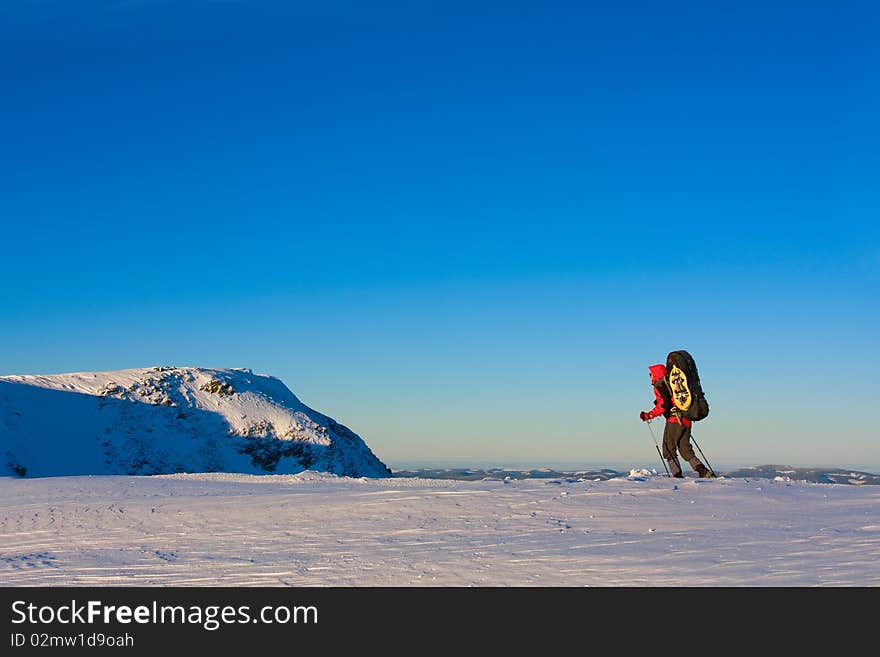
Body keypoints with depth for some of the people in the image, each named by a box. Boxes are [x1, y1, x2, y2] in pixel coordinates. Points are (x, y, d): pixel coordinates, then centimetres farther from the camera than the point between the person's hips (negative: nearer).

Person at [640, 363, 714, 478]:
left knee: (669, 449, 0)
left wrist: (649, 415, -11)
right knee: (685, 449, 14)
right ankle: (703, 471, 1)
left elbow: (663, 405, -16)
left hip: (674, 420, -8)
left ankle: (677, 475, -10)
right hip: (687, 420, 8)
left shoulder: (659, 386, -3)